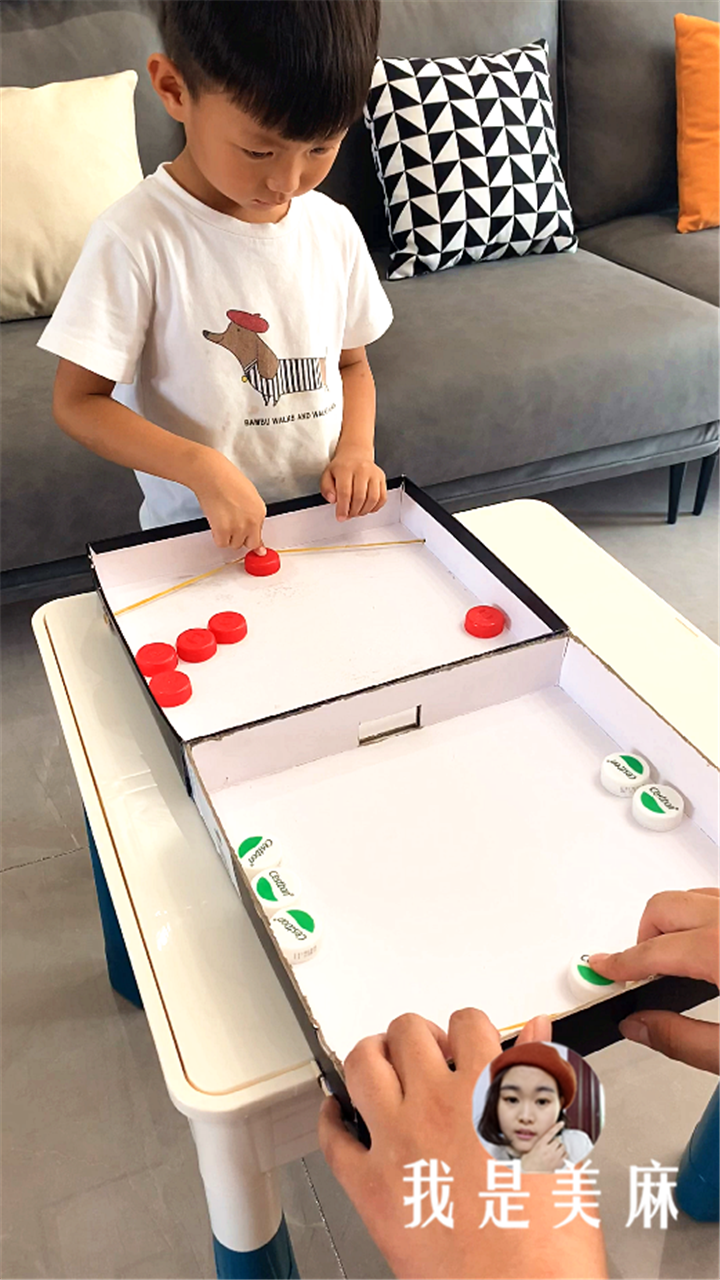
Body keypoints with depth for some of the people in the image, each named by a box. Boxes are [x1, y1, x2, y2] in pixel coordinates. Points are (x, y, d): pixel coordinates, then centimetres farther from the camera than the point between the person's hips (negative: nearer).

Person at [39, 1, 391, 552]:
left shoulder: (335, 228, 2)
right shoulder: (136, 237, -14)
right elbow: (77, 402, -12)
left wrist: (357, 447, -5)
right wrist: (202, 467, -24)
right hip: (196, 536, -3)